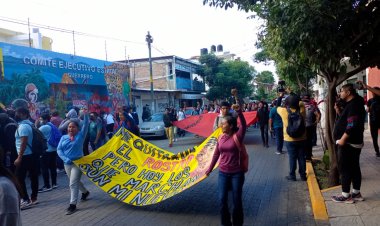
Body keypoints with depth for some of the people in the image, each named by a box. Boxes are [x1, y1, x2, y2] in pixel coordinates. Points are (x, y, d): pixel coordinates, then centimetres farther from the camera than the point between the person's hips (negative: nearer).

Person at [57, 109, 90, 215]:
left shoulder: (80, 135, -4)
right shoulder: (64, 137, 4)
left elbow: (86, 126, -15)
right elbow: (59, 150, 0)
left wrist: (86, 115, -27)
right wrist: (65, 159, -14)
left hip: (78, 162, -5)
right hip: (67, 163, 5)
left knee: (73, 183, -9)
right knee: (75, 181, 20)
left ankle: (73, 205, -5)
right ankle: (85, 192, 45)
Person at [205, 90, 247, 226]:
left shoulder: (238, 136, -12)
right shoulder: (221, 138, 0)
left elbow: (244, 125, -31)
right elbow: (216, 154, 10)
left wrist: (239, 111, -46)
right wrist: (210, 169, 15)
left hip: (236, 173, -3)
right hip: (223, 173, 4)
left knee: (237, 200, 7)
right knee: (222, 200, 4)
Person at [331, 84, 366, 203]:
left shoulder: (353, 105, -17)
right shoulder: (352, 104, 15)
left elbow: (352, 125, -26)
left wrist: (343, 139, -23)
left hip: (348, 143, -10)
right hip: (354, 142, 10)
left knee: (345, 168, -4)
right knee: (354, 168, 14)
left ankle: (345, 195, 3)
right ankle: (356, 193, 23)